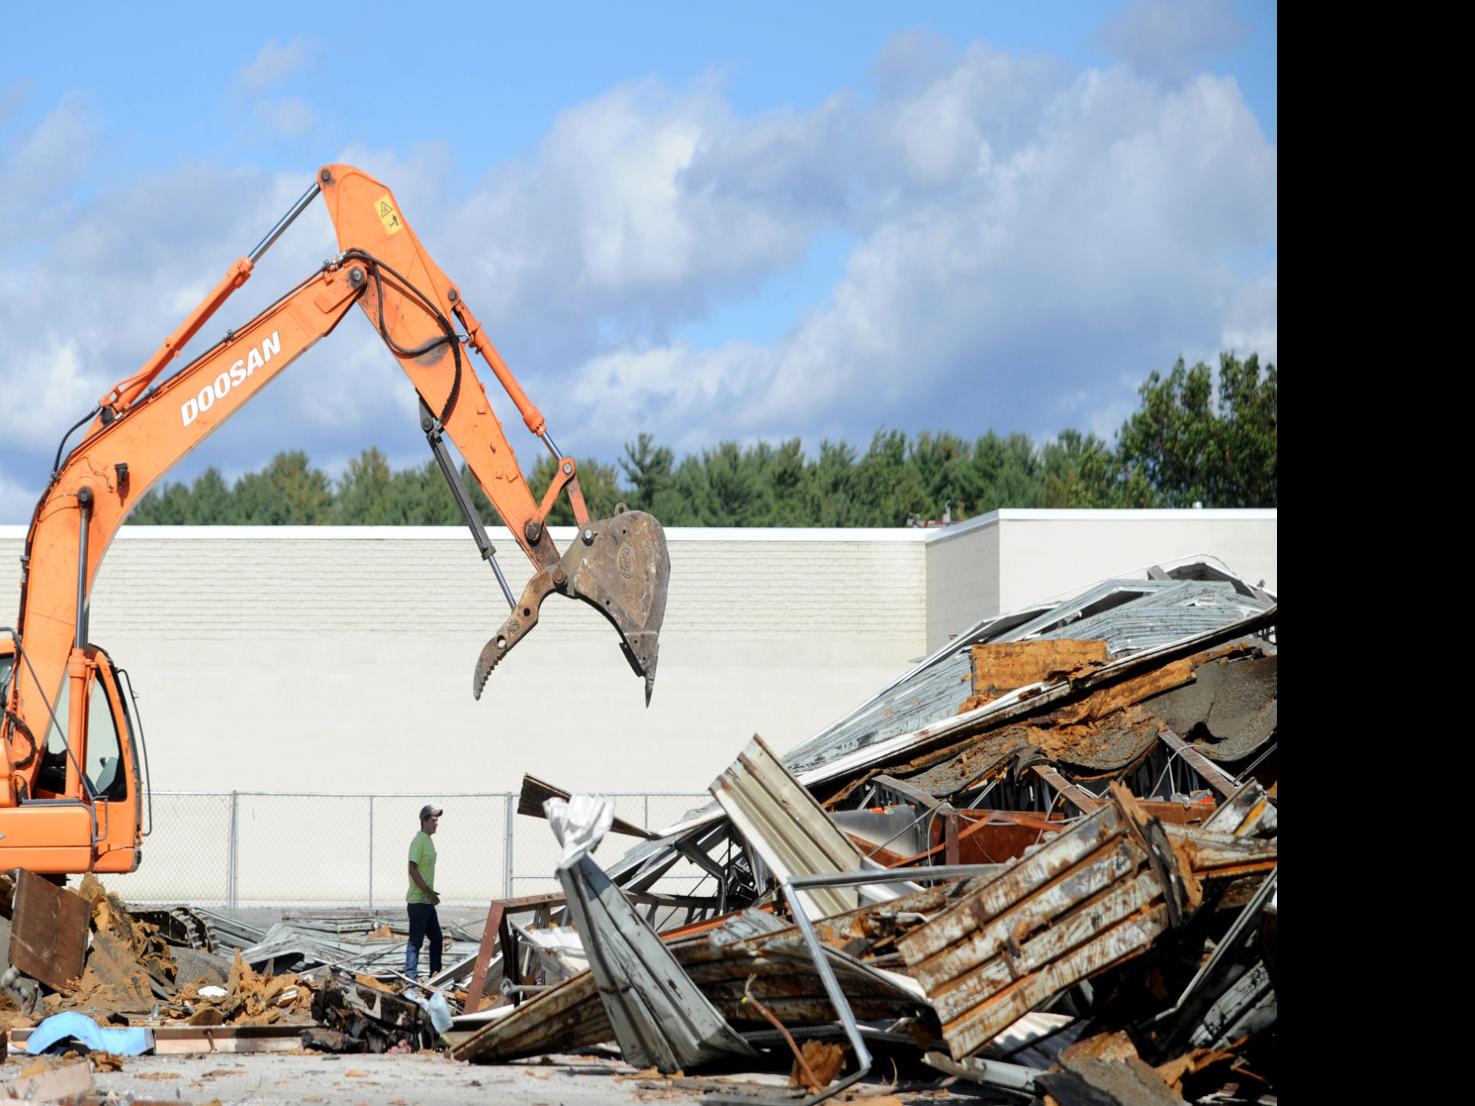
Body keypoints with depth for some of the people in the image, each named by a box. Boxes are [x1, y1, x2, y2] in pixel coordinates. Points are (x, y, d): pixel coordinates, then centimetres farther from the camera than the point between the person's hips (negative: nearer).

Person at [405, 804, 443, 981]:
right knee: (416, 940, -7)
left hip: (427, 900, 10)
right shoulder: (418, 841, -15)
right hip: (418, 900, -10)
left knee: (436, 938, 14)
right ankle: (411, 978, -4)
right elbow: (413, 869, -21)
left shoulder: (428, 841, 14)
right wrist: (427, 891, -22)